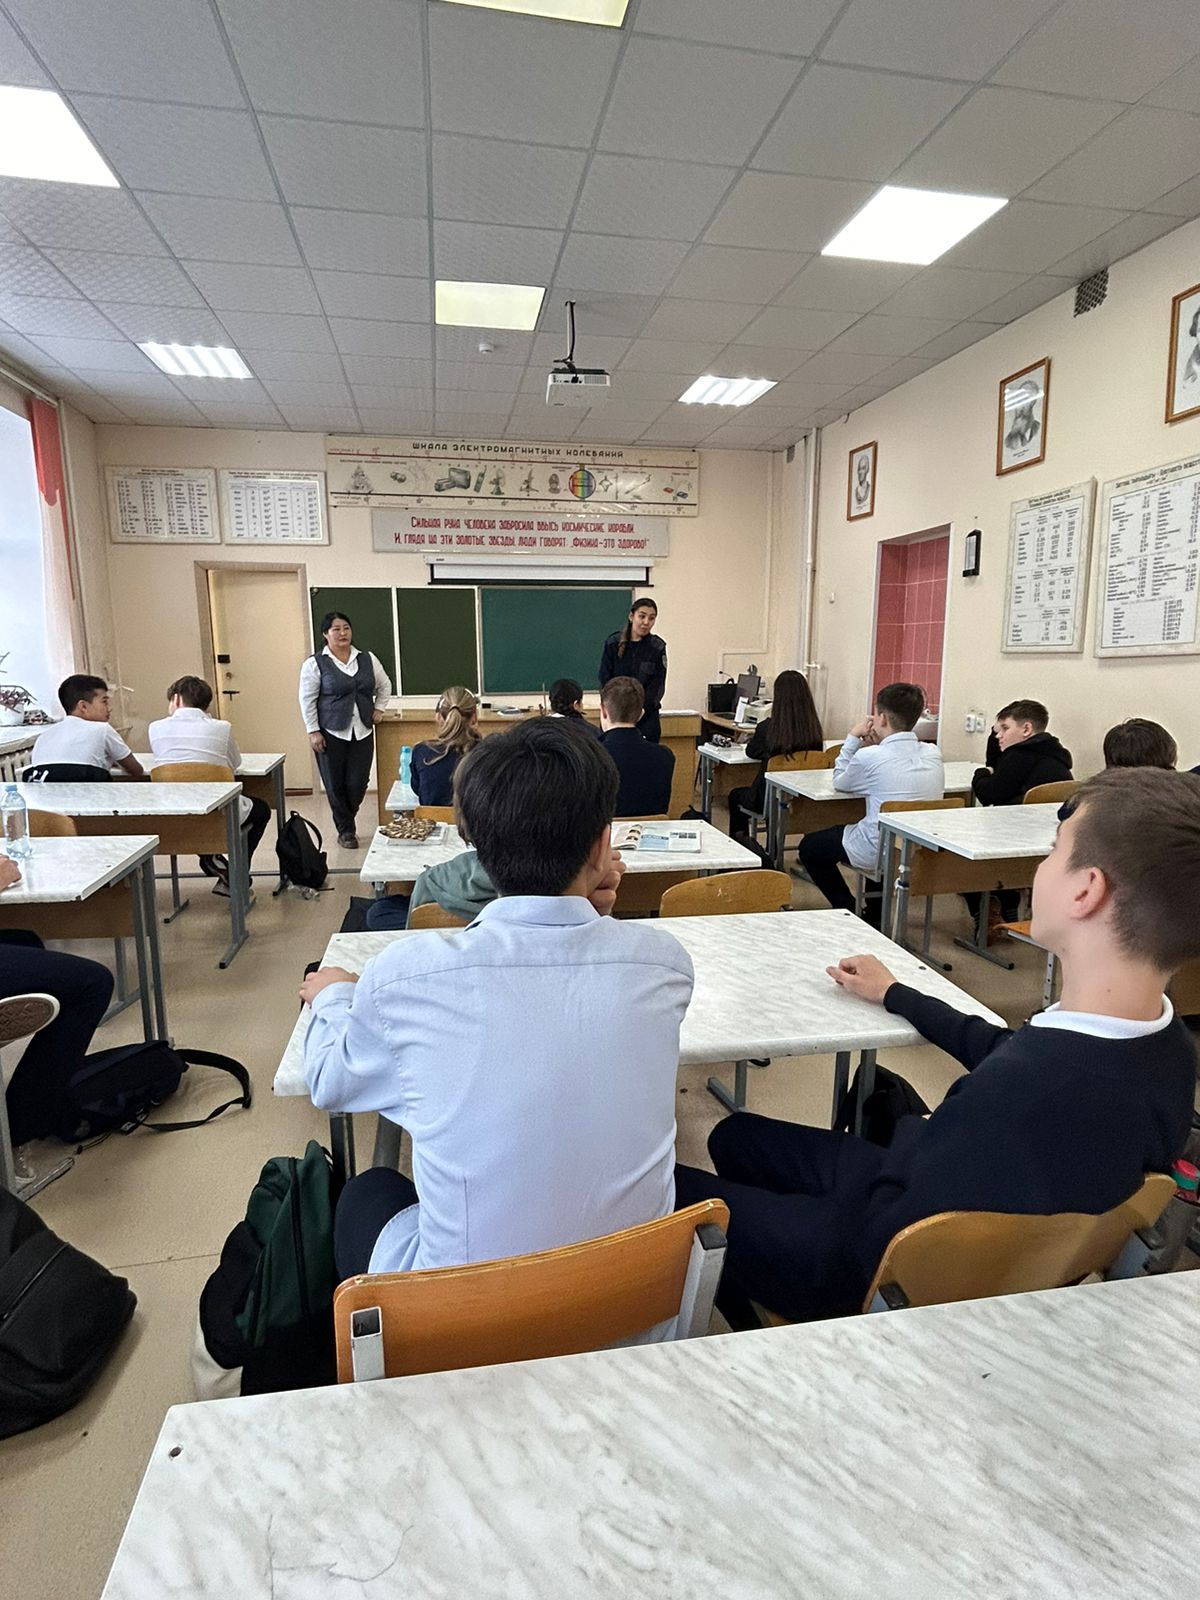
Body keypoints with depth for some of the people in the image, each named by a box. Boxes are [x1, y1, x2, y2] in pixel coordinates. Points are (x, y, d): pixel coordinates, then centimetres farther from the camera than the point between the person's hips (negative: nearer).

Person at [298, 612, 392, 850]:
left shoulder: (368, 659, 8)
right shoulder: (315, 664, -3)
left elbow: (384, 686, 22)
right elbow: (307, 700, -3)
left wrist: (378, 709, 11)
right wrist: (313, 732, -7)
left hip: (362, 732, 3)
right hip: (331, 734, -3)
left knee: (358, 783, 1)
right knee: (335, 784, 1)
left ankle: (346, 821, 28)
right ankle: (346, 831, 17)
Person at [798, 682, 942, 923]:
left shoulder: (870, 758, -19)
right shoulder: (933, 754, -1)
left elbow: (840, 783, 2)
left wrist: (853, 739, 6)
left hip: (881, 854, -6)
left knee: (810, 847, 16)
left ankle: (850, 913, 16)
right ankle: (876, 914, 37)